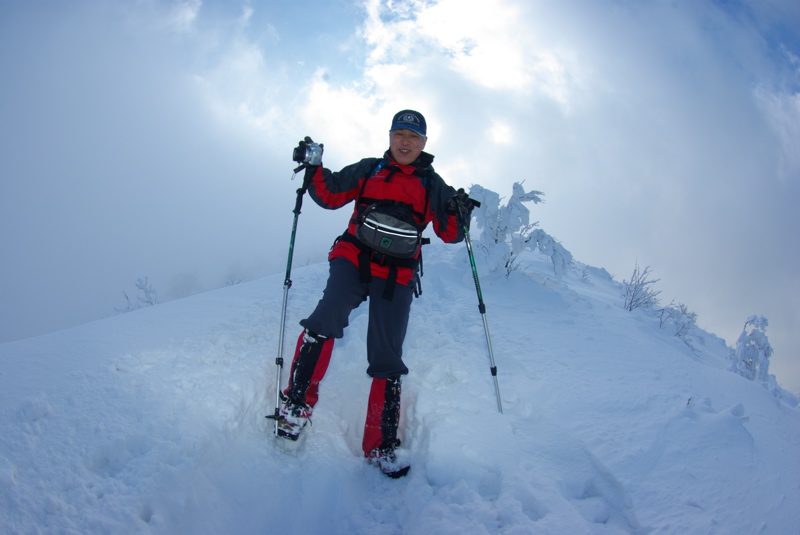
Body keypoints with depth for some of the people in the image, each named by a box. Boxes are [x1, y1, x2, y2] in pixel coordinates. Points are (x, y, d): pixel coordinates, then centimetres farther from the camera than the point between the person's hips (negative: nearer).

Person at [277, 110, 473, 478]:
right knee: (328, 317, -30)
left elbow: (449, 234, 7)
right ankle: (297, 401, -14)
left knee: (386, 359, 0)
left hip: (397, 276, 1)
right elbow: (331, 196, 12)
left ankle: (381, 444, 11)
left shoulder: (432, 184, 12)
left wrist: (458, 215, -14)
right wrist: (315, 168, -4)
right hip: (353, 259, 0)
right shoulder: (369, 169, 14)